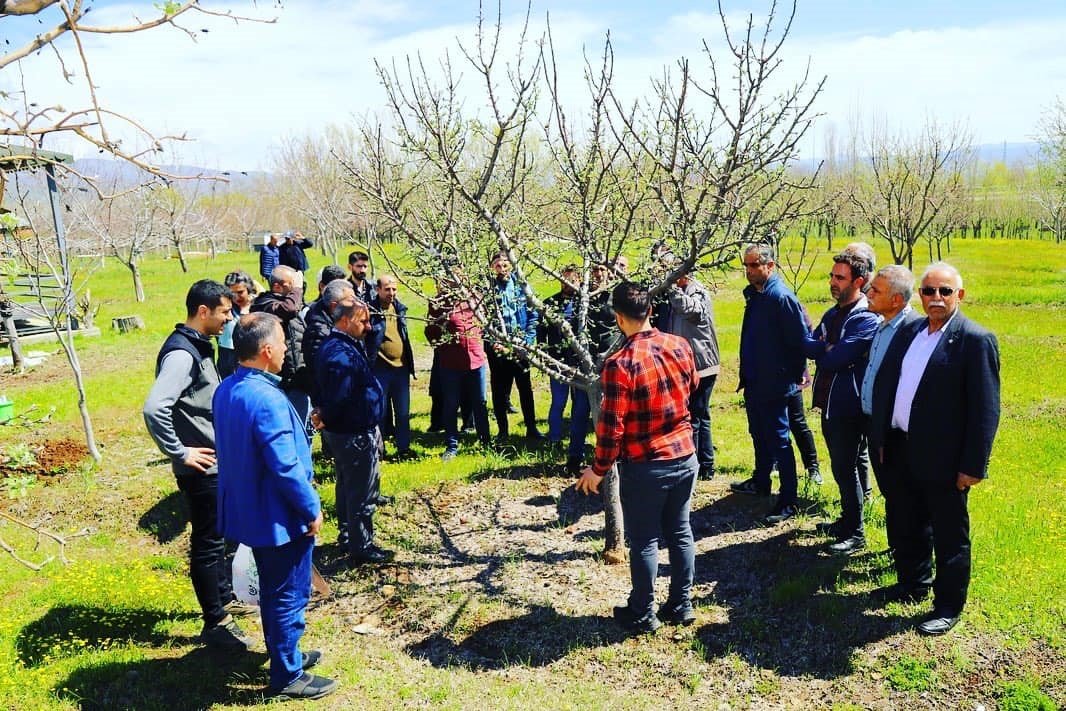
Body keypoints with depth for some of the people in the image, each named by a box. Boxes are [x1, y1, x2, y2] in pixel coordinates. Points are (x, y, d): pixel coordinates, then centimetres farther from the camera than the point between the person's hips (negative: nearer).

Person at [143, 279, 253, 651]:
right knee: (207, 543, 2)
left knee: (218, 536, 23)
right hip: (201, 467, -10)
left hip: (216, 462, 10)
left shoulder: (198, 345, 9)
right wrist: (179, 453, -23)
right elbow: (154, 408, -32)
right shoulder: (181, 353, -22)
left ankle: (225, 599, 40)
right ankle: (216, 624, 15)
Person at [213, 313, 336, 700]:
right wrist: (312, 509, -14)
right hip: (280, 517, -9)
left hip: (249, 510, 9)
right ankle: (288, 676, 21)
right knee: (289, 596, 7)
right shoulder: (267, 399, -28)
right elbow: (286, 467, -26)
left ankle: (284, 653, 40)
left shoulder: (226, 390, 2)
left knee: (273, 590, 24)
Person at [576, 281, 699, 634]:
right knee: (680, 532, 18)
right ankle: (681, 605, 31)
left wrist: (598, 469, -7)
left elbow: (611, 425, -19)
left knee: (644, 542, 9)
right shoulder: (680, 346, -4)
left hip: (644, 467, -6)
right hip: (685, 457, 6)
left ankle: (643, 614, 23)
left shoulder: (620, 364, -23)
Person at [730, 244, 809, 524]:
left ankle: (788, 501, 5)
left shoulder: (781, 297, -20)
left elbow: (801, 338, -19)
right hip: (753, 382, 9)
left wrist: (795, 373, -11)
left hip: (774, 385, -9)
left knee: (778, 440, -3)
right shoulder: (753, 294, 8)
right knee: (758, 434, 22)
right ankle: (760, 481, 39)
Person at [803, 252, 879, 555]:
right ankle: (847, 519, 33)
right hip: (829, 402, 8)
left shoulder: (867, 319, -16)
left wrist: (818, 349, -7)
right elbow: (808, 346, 5)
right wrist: (827, 350, -13)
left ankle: (855, 533, 11)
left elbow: (836, 357, -24)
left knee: (845, 468, -1)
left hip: (848, 407, -8)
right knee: (841, 466, 18)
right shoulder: (833, 314, 12)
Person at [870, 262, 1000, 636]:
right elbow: (886, 384, 12)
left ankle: (949, 607, 23)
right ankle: (913, 583, 41)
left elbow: (985, 409, -14)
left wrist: (973, 465, -16)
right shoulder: (909, 332, 8)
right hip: (904, 450, 7)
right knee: (910, 526, 22)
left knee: (949, 536, 8)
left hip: (943, 458, -7)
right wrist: (883, 439, 10)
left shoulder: (975, 340, -13)